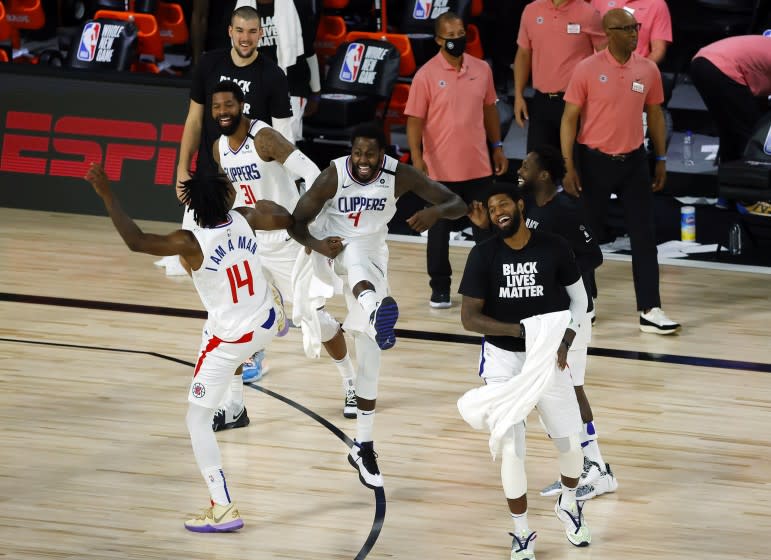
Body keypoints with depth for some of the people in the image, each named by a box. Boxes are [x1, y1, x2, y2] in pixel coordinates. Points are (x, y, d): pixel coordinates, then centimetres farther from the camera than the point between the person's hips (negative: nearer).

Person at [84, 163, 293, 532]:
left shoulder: (191, 243, -27)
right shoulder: (244, 219, -12)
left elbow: (135, 241, -29)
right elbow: (284, 220, 6)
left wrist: (107, 196, -25)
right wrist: (266, 204, 28)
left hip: (228, 341, -6)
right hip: (266, 322, 6)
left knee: (197, 420, 3)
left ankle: (223, 509, -2)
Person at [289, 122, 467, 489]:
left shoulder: (399, 175, -16)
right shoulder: (333, 176, -21)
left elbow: (458, 205, -16)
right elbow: (297, 222, -14)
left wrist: (436, 212, -40)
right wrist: (316, 244, -36)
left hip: (373, 256, 4)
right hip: (335, 250, -4)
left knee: (370, 353, 1)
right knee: (357, 253, -42)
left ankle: (363, 447, 12)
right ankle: (376, 313, -78)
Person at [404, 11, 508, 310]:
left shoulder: (481, 69, 3)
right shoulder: (426, 76, -9)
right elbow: (415, 120, -9)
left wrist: (497, 147, 13)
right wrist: (417, 158, -17)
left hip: (478, 166, 4)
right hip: (441, 169, -3)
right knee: (439, 229, 6)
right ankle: (440, 287, 16)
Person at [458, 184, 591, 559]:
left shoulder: (554, 248, -9)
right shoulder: (483, 255, -11)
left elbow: (579, 299, 4)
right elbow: (469, 318, -12)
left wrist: (564, 341, -11)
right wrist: (519, 330, -24)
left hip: (548, 357, 1)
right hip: (503, 359, -1)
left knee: (571, 441, 5)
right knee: (510, 447, -6)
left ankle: (568, 504, 36)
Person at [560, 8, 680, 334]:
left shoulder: (647, 70, 1)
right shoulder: (588, 70, -10)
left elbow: (655, 114, 12)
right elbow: (570, 118, -6)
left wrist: (661, 160, 10)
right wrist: (569, 167, -10)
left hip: (633, 161, 3)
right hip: (595, 161, -3)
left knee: (644, 235, -2)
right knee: (588, 234, 8)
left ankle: (650, 311, -1)